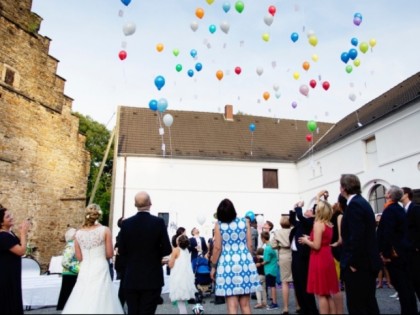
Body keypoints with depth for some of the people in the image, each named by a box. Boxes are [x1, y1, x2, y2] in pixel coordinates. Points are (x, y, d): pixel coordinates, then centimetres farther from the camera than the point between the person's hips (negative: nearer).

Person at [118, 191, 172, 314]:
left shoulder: (126, 223, -5)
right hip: (152, 278, -2)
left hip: (131, 278, 3)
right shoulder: (158, 222, -11)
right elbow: (167, 250, -9)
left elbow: (121, 251, 0)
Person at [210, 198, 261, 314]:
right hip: (244, 262, 3)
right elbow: (249, 245, 4)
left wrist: (213, 266, 5)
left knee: (232, 305, 3)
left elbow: (217, 248, -5)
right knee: (245, 304, 13)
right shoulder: (244, 222, 3)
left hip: (228, 264, -2)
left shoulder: (218, 224, -3)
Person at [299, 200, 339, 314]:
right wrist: (310, 238, 15)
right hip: (327, 257, 9)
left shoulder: (318, 224, -15)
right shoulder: (329, 224, 10)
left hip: (319, 259, -9)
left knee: (321, 294, -1)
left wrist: (306, 241, -4)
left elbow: (316, 246, -20)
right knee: (328, 293, 15)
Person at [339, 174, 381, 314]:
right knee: (368, 302, 18)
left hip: (358, 264, -10)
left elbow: (356, 236, -25)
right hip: (367, 261, 10)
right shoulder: (361, 202, 12)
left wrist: (352, 262, -18)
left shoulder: (354, 205, -18)